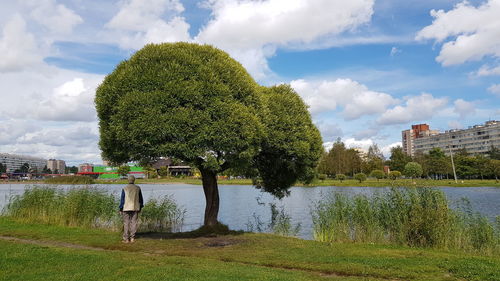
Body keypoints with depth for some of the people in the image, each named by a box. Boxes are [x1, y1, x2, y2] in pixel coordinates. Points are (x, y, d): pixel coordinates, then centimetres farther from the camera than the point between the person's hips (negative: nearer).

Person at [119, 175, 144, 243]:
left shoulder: (125, 189, -5)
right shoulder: (138, 188, 3)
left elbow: (122, 199, -3)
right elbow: (140, 199, 8)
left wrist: (120, 209, 4)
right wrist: (140, 207, 18)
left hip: (126, 208, -2)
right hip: (135, 208, 2)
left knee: (126, 223, 3)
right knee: (134, 223, 5)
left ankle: (126, 239, 3)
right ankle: (132, 238, 5)